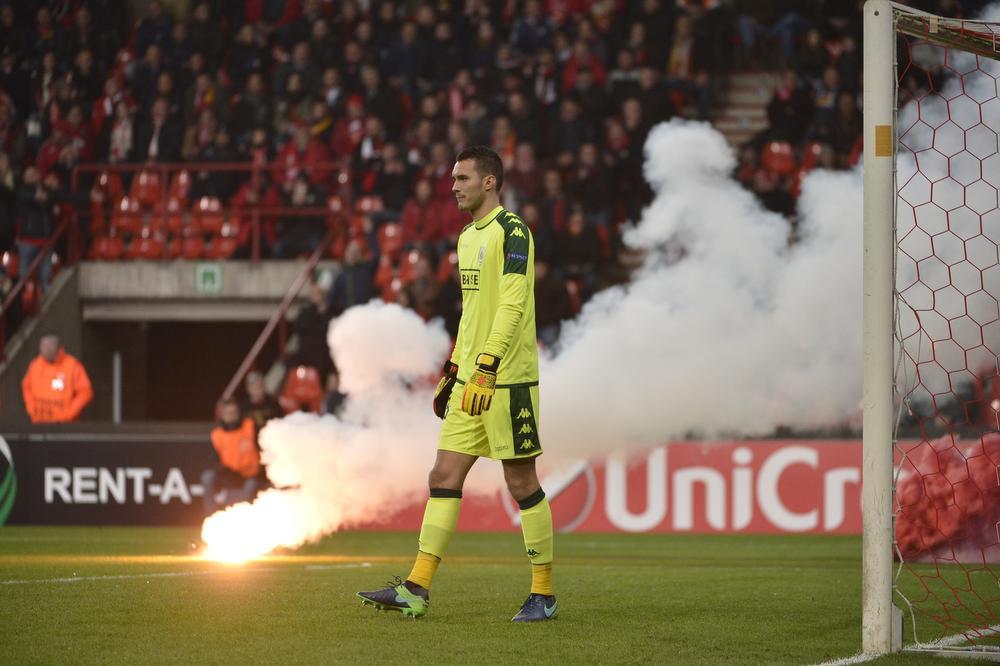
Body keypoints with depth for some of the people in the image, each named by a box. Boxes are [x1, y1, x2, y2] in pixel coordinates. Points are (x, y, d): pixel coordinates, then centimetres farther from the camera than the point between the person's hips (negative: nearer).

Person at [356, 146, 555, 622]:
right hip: (471, 382, 9)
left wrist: (486, 367, -27)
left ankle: (543, 593, 7)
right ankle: (417, 589, 2)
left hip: (509, 381, -9)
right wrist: (453, 371, 23)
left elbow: (512, 305, -20)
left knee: (522, 484, -2)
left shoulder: (511, 232, -12)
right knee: (444, 476, 3)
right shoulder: (468, 237, 17)